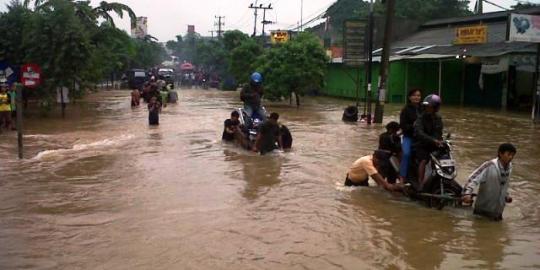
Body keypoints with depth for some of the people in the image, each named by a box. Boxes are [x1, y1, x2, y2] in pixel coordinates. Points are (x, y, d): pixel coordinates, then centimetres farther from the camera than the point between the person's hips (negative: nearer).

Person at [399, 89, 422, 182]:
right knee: (406, 153, -26)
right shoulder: (406, 109, 1)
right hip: (409, 137, -3)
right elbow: (402, 125, -6)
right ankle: (402, 177, -22)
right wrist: (412, 126, -21)